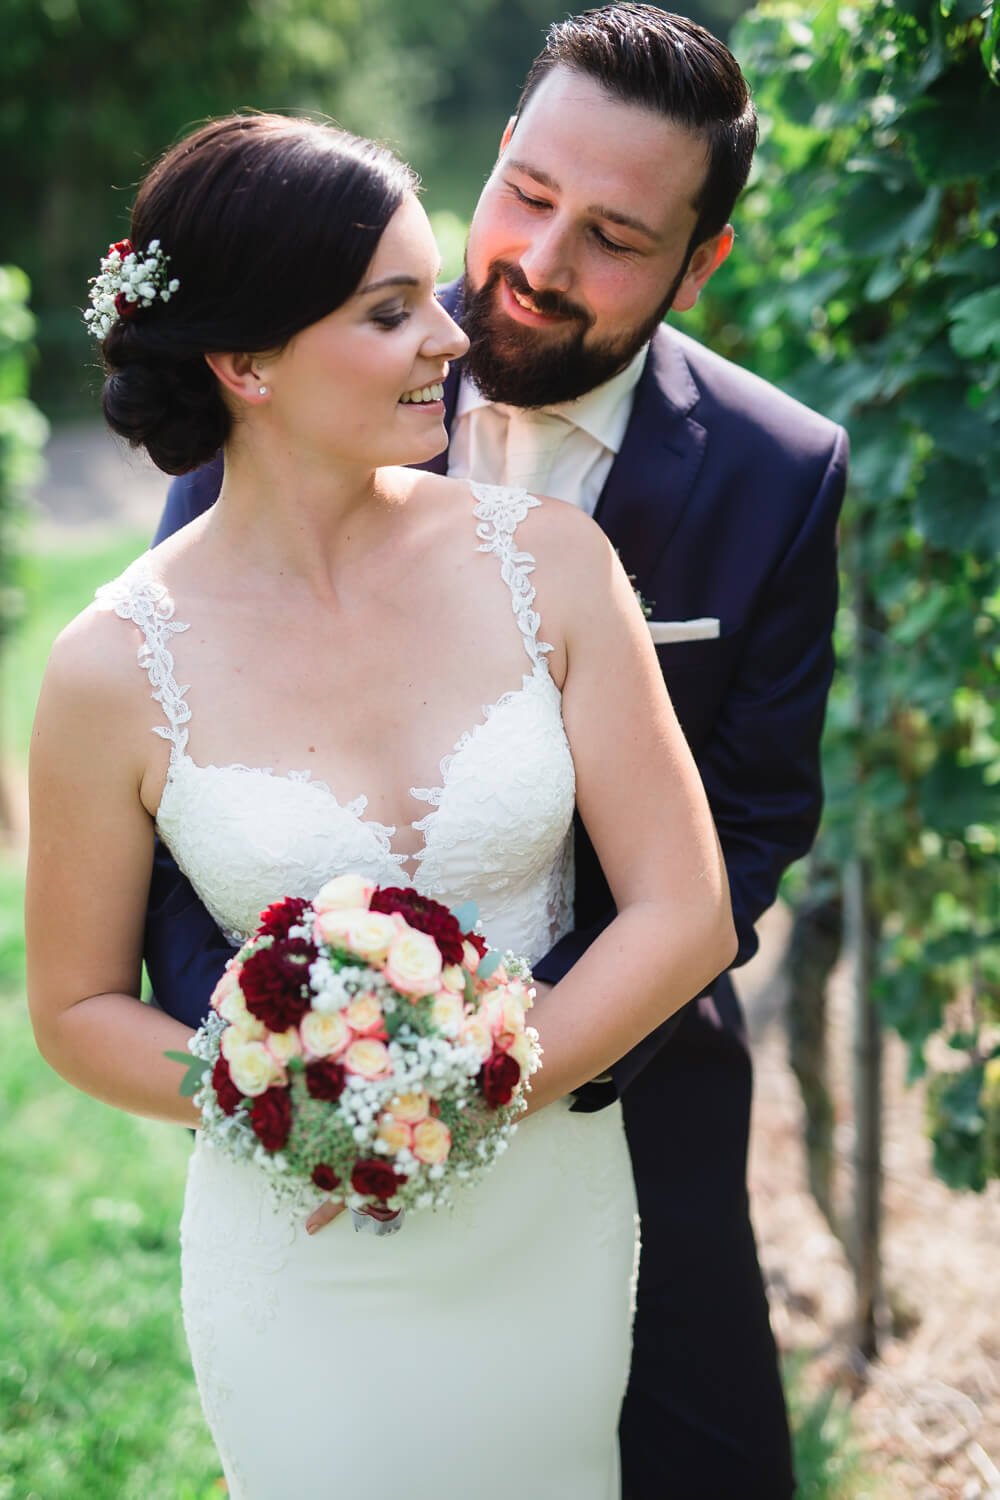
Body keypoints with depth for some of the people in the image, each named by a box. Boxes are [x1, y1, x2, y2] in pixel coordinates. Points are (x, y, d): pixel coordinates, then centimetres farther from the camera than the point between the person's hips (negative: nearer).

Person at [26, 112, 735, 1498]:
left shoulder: (546, 560, -11)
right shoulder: (119, 668, -14)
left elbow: (687, 915, -10)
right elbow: (77, 1009, -3)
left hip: (556, 1225, 2)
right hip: (308, 1267, -2)